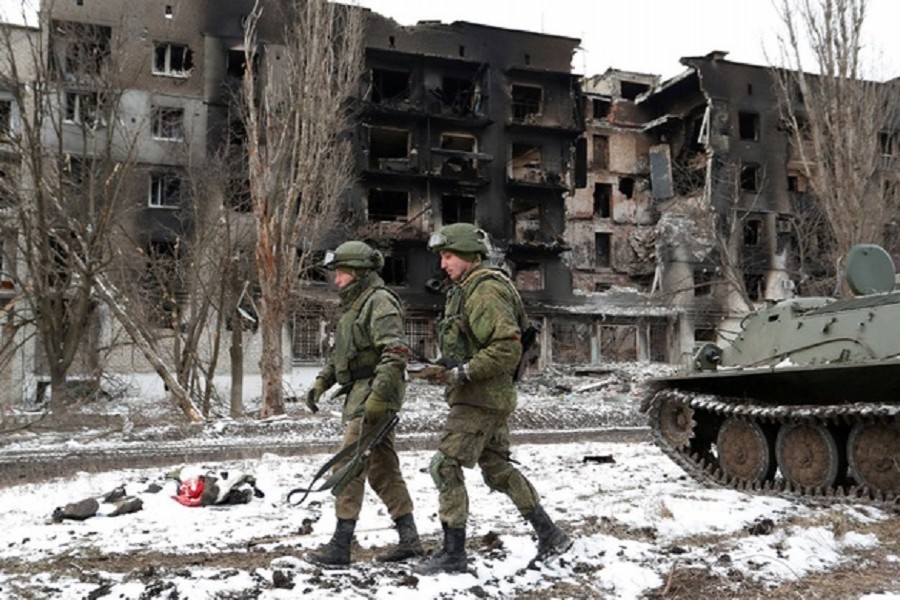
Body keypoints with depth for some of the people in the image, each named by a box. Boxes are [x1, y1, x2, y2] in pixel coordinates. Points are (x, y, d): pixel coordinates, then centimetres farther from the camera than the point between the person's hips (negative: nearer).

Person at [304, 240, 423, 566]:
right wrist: (321, 383, 14)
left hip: (374, 395, -10)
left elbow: (396, 354, -23)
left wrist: (378, 398, -28)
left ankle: (341, 545, -1)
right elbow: (339, 354, 26)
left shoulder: (379, 302, -13)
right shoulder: (353, 304, 18)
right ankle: (409, 539, 20)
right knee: (383, 469, 13)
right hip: (359, 396, 10)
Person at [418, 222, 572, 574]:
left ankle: (453, 554, 2)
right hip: (487, 399, 11)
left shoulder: (485, 291, -16)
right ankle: (550, 535, 23)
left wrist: (464, 373, -23)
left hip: (481, 399, -11)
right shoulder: (464, 290, 16)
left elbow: (508, 348, -24)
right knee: (497, 469, 15)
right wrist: (446, 368, 11)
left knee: (445, 466, -7)